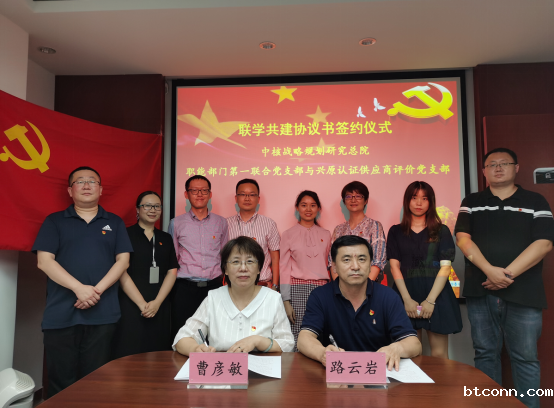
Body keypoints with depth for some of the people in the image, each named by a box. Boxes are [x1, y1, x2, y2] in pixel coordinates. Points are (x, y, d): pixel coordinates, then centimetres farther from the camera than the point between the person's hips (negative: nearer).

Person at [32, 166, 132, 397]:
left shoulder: (114, 223, 11)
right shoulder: (54, 221, 8)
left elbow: (123, 260, 4)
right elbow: (44, 261, -2)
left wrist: (98, 289, -11)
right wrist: (79, 288, -14)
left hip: (102, 314, 1)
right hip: (60, 315, 0)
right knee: (60, 382, 6)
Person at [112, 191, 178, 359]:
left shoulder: (165, 238, 12)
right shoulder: (126, 235, -1)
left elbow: (172, 272, 6)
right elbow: (122, 273, -8)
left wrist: (157, 302, -7)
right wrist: (142, 304, -12)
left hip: (159, 308, 4)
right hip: (131, 306, -4)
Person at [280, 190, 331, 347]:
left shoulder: (325, 235, 12)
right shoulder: (288, 234, 4)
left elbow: (329, 265, 16)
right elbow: (284, 268, 2)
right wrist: (286, 301, -3)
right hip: (298, 289, -2)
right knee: (298, 337, -5)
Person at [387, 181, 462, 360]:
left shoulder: (442, 231, 8)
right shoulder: (396, 232, 10)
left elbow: (445, 267, 0)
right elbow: (394, 266, 3)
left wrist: (430, 300, -11)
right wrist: (407, 299, -8)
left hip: (436, 295, 0)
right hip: (406, 295, 1)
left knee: (439, 354, 1)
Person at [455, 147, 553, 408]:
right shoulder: (471, 202, 10)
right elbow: (462, 238, -2)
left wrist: (509, 274, -14)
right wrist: (490, 270, -16)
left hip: (523, 293, -1)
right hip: (480, 291, 2)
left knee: (525, 358, 5)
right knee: (485, 354, 10)